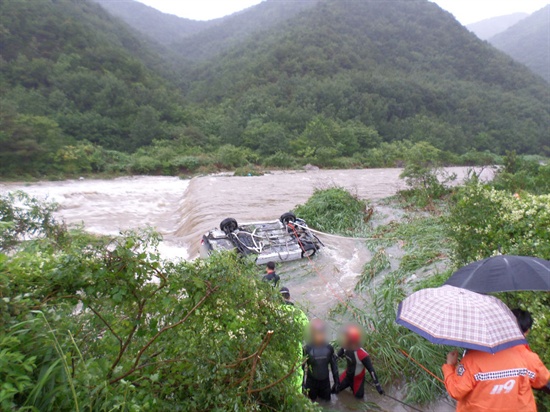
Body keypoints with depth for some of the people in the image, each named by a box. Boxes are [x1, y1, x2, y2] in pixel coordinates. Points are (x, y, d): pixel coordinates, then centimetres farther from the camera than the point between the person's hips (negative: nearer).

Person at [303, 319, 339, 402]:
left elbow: (333, 364, 2)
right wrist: (302, 384, -11)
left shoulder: (329, 348, -10)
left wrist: (336, 381, 5)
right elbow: (302, 366, -12)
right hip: (311, 382, -2)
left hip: (325, 381, 2)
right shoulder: (307, 349, -20)